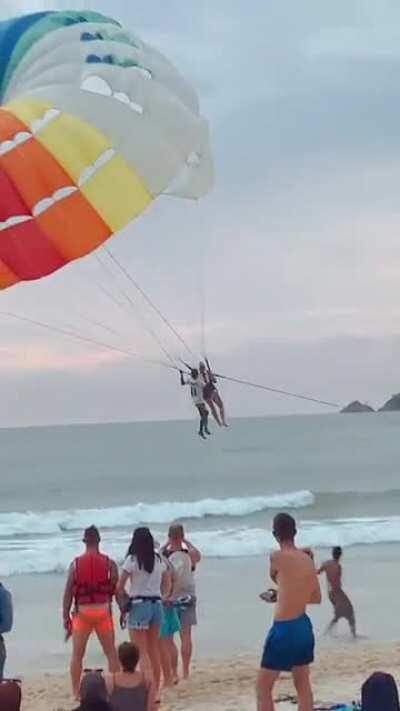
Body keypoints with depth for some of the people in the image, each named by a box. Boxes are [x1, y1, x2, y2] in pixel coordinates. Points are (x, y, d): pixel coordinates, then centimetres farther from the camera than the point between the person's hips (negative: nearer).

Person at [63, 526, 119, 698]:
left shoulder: (76, 564, -1)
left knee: (77, 655, 8)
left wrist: (66, 619, 5)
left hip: (82, 612, 0)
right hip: (103, 611, 0)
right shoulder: (109, 564, -2)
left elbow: (68, 594, 0)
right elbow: (118, 590, 1)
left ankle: (76, 692, 8)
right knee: (111, 653, 10)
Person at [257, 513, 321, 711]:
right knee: (303, 684, 19)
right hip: (304, 626, 7)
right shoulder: (307, 559, 4)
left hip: (284, 629, -7)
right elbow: (316, 597, 13)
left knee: (263, 687, 2)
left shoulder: (277, 556, -16)